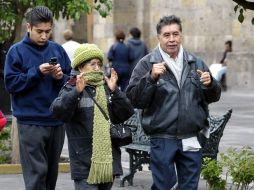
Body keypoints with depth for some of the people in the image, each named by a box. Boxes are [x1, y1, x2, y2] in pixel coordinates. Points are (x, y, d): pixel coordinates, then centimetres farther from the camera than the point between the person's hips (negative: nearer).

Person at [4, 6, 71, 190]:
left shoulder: (58, 50, 9)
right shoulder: (17, 51, -2)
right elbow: (11, 83, -7)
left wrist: (61, 77, -10)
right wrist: (37, 72, -16)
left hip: (57, 121, 4)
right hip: (30, 123, -4)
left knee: (51, 171, 12)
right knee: (36, 173, -8)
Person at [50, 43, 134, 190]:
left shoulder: (107, 88, 12)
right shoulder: (71, 89, -1)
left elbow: (126, 114, 3)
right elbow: (58, 111, -19)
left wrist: (115, 91, -10)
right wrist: (76, 92, -30)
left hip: (108, 159, 5)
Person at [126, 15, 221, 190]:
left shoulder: (196, 63, 10)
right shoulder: (147, 64, -2)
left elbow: (213, 97, 14)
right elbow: (135, 99, -9)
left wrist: (210, 84, -8)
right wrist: (151, 78, -22)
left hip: (191, 140, 4)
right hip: (163, 140, -4)